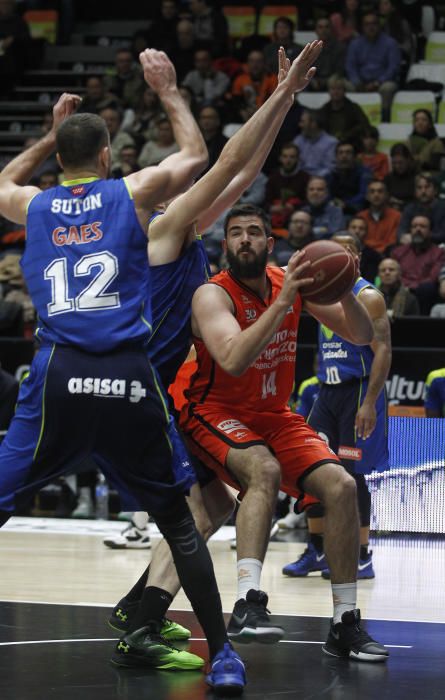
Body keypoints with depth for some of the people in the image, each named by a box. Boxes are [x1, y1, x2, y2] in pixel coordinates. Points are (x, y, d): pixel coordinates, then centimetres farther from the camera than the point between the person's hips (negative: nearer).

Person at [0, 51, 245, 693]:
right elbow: (196, 157, 24)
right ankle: (221, 653, 9)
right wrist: (168, 91, 33)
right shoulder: (131, 194, 6)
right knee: (176, 521, 9)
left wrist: (52, 135, 43)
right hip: (128, 379, -1)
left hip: (60, 375, 1)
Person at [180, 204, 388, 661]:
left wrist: (344, 292, -21)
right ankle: (247, 604, -44)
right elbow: (234, 361, -36)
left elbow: (361, 336, 0)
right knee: (265, 470, -36)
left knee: (341, 486, -11)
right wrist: (282, 301, -39)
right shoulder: (213, 294, -18)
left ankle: (345, 625, -3)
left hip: (273, 415, 6)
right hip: (215, 413, -6)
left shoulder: (293, 283, -1)